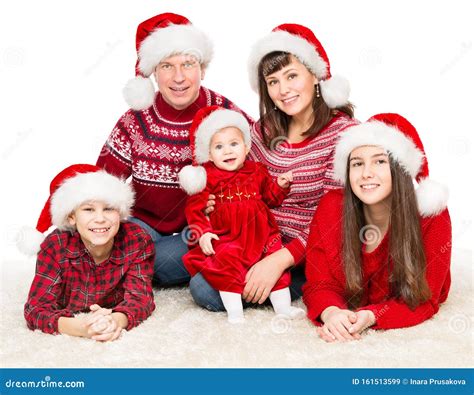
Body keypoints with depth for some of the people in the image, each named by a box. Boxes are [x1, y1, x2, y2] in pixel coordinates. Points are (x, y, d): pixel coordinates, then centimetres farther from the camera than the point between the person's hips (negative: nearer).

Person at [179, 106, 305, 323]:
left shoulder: (257, 171, 10)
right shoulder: (208, 177, -1)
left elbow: (271, 198, 20)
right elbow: (194, 208, -3)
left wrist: (280, 185, 0)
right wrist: (202, 233, -15)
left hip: (260, 234, 3)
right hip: (225, 238, -3)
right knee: (225, 264, -24)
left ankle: (283, 307, 10)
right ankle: (234, 311, -14)